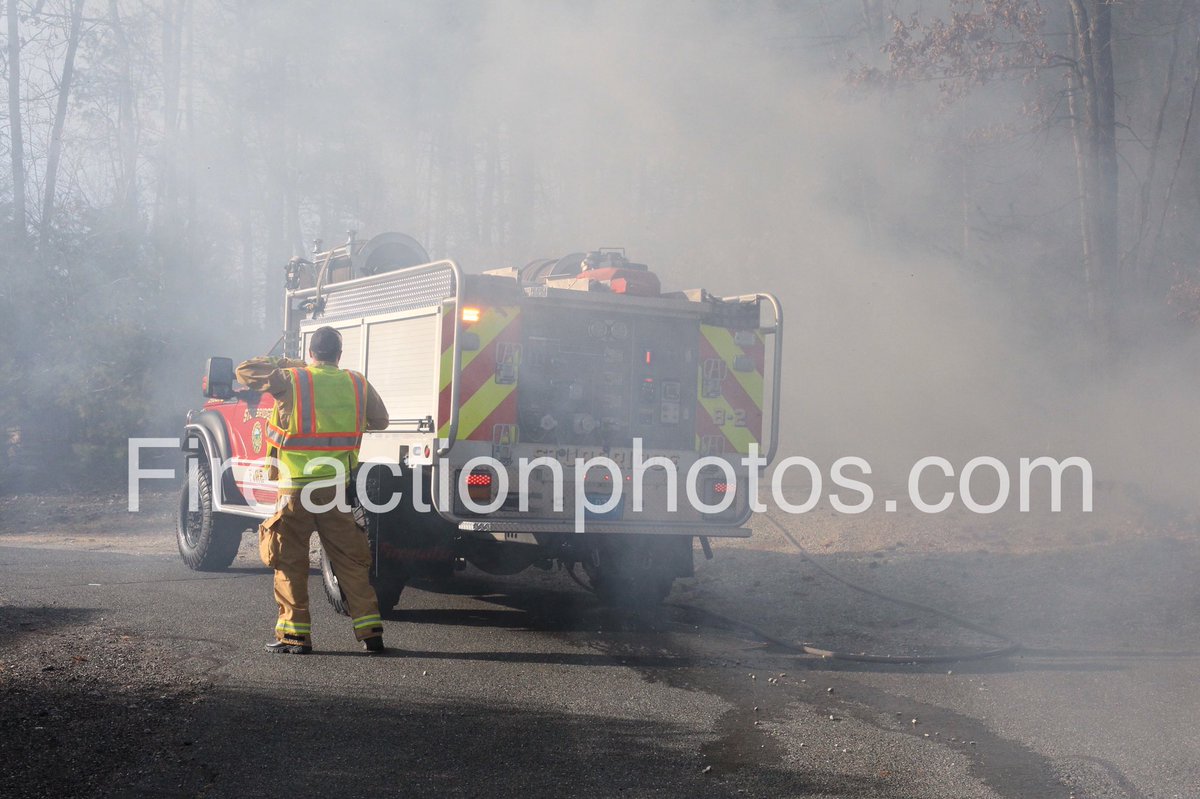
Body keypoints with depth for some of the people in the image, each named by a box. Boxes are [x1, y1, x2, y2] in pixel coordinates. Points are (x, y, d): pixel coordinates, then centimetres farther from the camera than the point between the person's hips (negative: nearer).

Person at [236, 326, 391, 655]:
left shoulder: (291, 380, -5)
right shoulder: (357, 385, 3)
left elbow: (244, 371, 5)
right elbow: (380, 420, 16)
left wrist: (283, 363, 17)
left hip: (296, 487, -3)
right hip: (337, 488, 3)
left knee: (290, 563, 7)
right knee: (351, 561, 10)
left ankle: (295, 634, 5)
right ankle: (370, 631, 8)